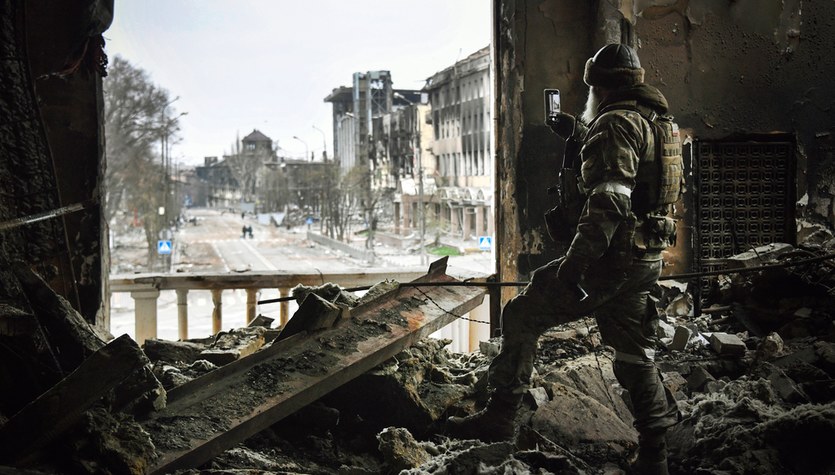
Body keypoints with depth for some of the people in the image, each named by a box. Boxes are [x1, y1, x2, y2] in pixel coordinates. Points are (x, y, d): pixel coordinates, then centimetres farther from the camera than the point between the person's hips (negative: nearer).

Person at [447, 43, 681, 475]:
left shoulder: (615, 123, -13)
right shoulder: (655, 122, 16)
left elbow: (608, 201, -25)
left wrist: (575, 261, -27)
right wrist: (581, 131, 42)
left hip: (612, 257, -9)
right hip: (646, 260, 9)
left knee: (522, 316, 1)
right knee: (633, 352, 16)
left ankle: (500, 416, 2)